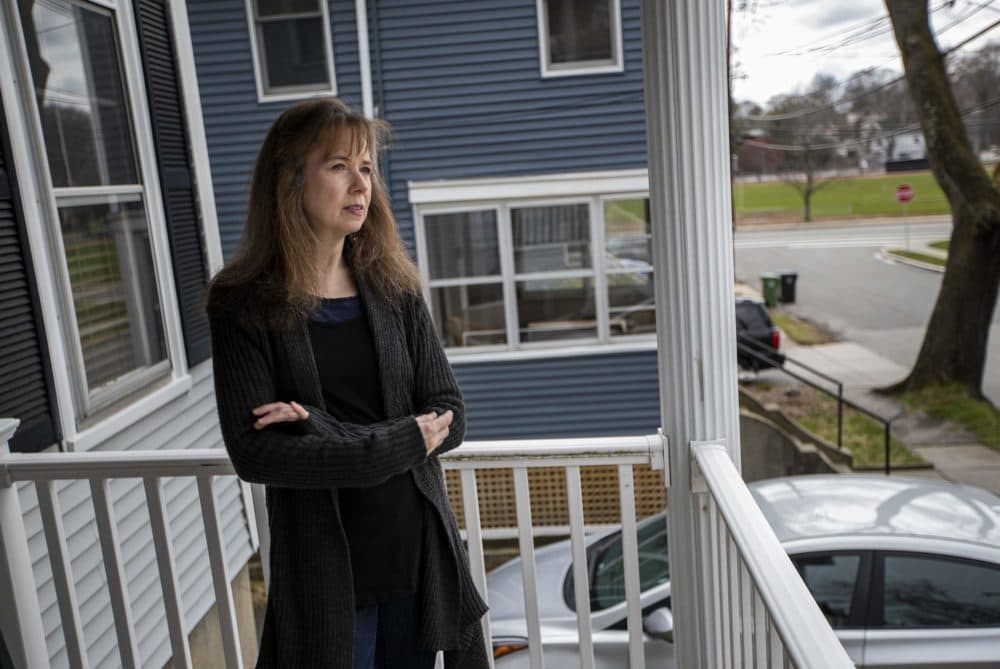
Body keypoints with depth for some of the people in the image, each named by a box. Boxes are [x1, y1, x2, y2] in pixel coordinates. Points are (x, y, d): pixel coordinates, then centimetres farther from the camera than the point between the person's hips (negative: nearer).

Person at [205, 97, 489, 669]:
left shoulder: (394, 289, 0)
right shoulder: (245, 306, -8)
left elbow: (450, 418, -4)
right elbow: (254, 452, -15)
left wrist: (329, 432, -17)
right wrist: (401, 443, -18)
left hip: (419, 553, 3)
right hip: (323, 570, -3)